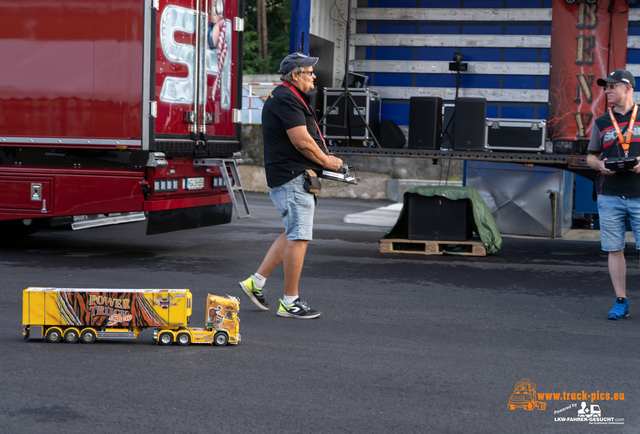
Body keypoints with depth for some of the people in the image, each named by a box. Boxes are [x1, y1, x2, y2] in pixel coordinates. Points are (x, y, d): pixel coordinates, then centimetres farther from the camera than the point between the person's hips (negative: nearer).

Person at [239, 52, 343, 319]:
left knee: (293, 235, 17)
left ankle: (256, 282, 21)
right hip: (292, 177, -11)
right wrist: (327, 161, -7)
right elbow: (301, 141, -20)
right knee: (299, 237, -7)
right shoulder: (286, 99, -15)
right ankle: (289, 302, -2)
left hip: (296, 177, 11)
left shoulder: (289, 97, 20)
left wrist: (324, 158, 11)